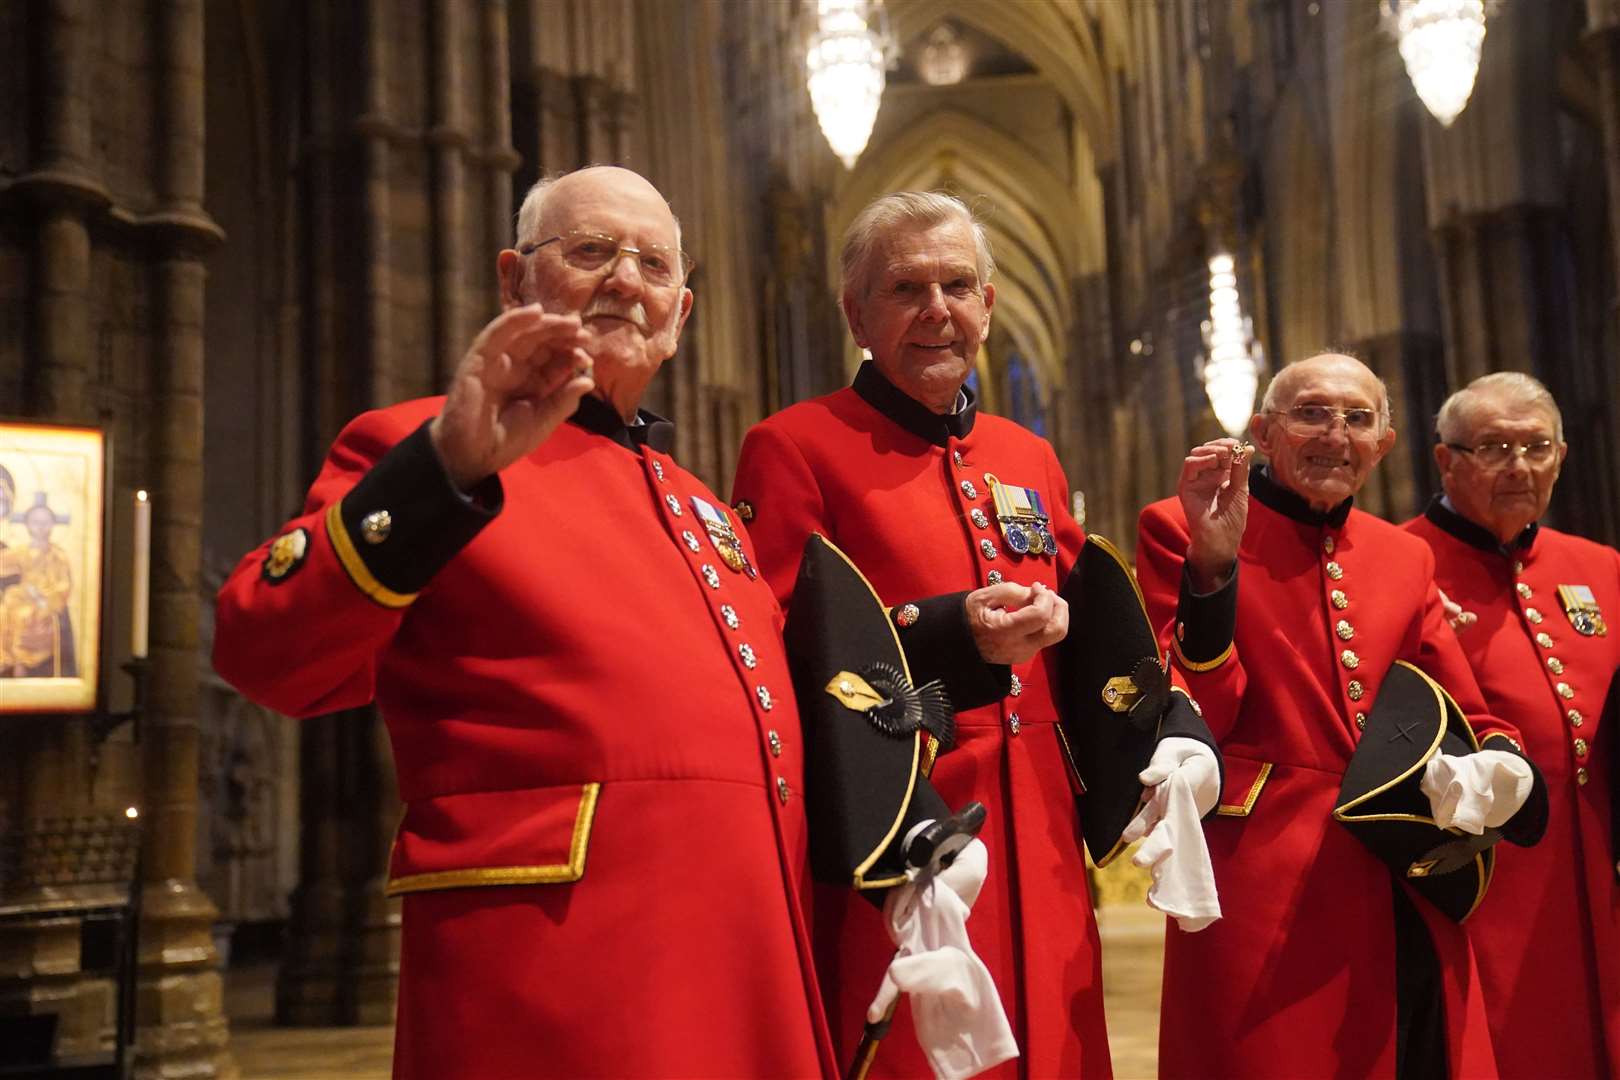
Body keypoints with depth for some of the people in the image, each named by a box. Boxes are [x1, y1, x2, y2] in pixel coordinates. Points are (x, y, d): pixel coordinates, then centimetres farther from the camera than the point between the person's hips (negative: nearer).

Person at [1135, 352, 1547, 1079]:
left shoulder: (1408, 558, 12)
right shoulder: (1182, 529, -4)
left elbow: (1467, 719, 14)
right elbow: (1192, 721, -11)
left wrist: (1500, 765, -9)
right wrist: (1213, 564, -23)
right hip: (1268, 897, -5)